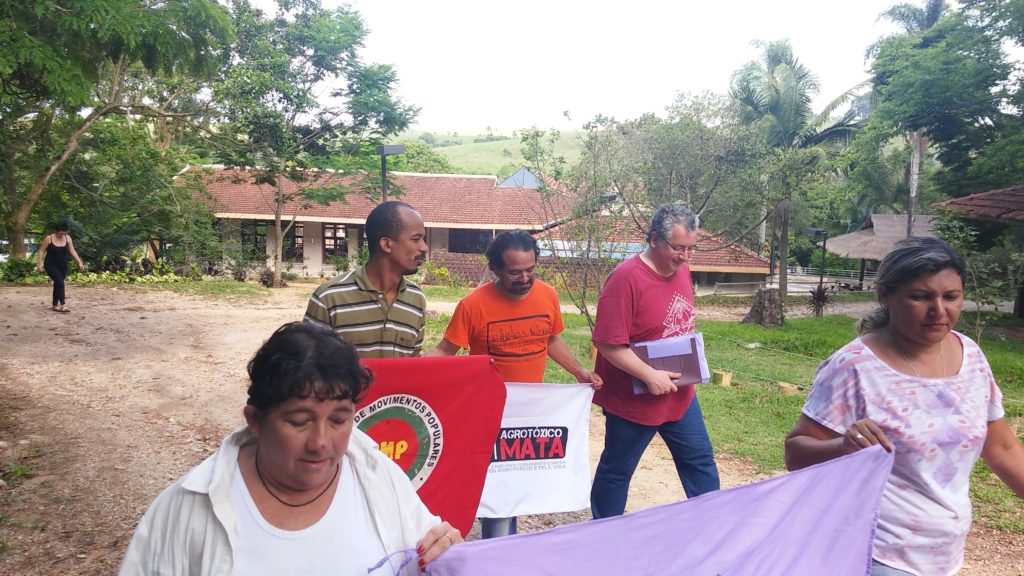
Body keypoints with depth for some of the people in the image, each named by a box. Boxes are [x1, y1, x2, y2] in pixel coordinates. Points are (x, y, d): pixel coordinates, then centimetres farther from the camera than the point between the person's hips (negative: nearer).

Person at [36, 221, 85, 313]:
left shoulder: (67, 238, 0)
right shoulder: (49, 238, -10)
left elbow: (72, 251, 0)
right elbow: (41, 251, -6)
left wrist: (79, 262, -8)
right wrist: (39, 263, -14)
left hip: (63, 266, 4)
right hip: (51, 265, -4)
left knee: (57, 284, 11)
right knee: (60, 282, -19)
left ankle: (55, 305, 22)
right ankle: (63, 305, -23)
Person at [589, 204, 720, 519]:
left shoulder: (681, 270, 1)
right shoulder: (626, 278, -24)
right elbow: (609, 344, -26)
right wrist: (649, 376, -25)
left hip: (680, 395, 7)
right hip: (633, 400, -7)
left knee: (700, 461, 17)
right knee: (617, 470, 12)